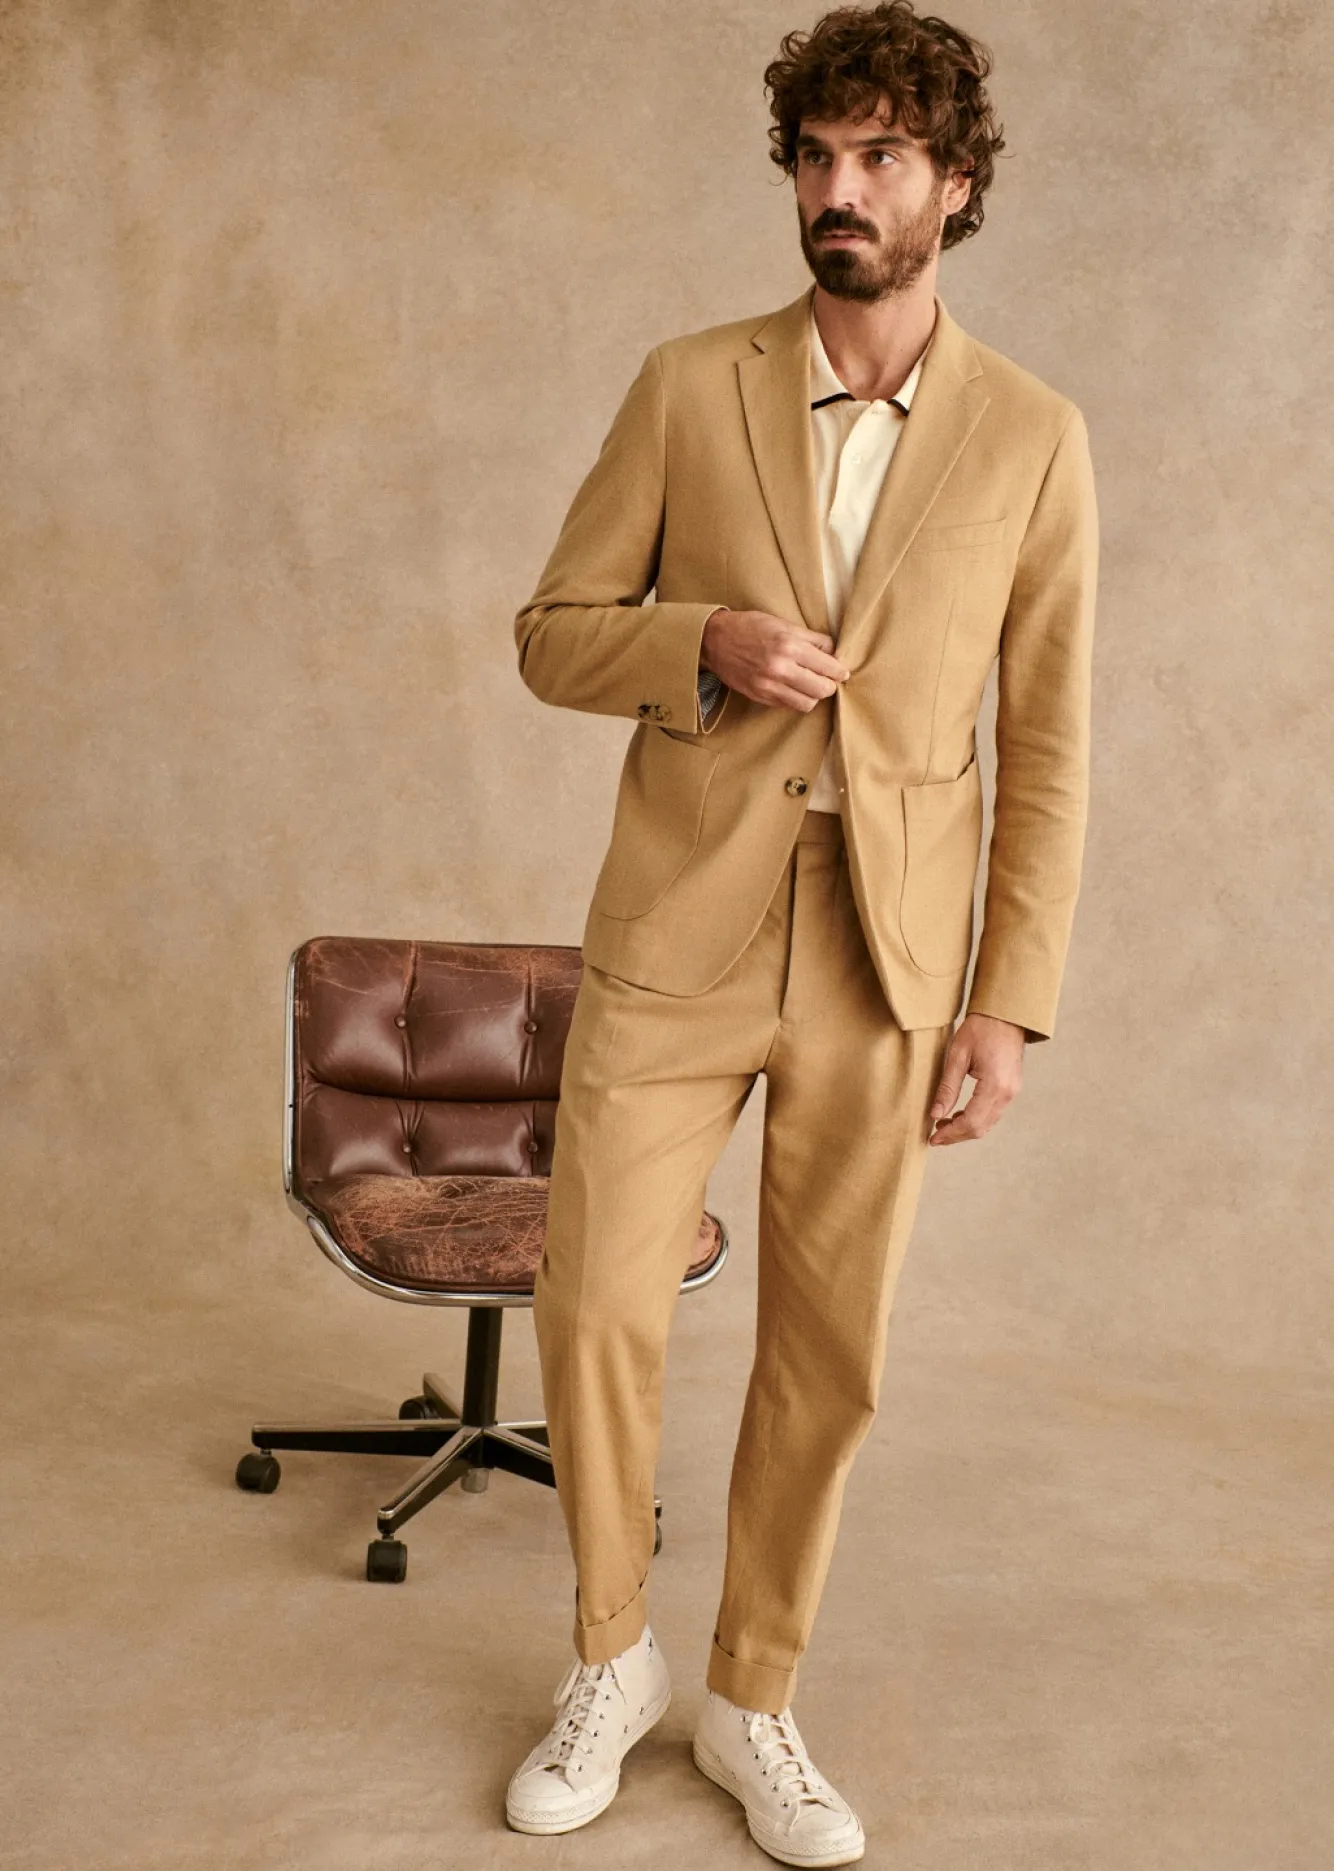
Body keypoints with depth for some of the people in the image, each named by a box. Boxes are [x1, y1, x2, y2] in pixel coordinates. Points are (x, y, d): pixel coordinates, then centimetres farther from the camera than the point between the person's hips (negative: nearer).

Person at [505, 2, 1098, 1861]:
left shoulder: (1033, 438, 0)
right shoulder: (689, 388, 1)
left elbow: (1048, 748, 2)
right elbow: (553, 635, 5)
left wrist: (1010, 1002, -3)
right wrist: (705, 647, -16)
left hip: (885, 961, 0)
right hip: (679, 935, 0)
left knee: (829, 1355, 6)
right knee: (596, 1306, 0)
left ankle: (754, 1702, 27)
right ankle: (610, 1656, 26)